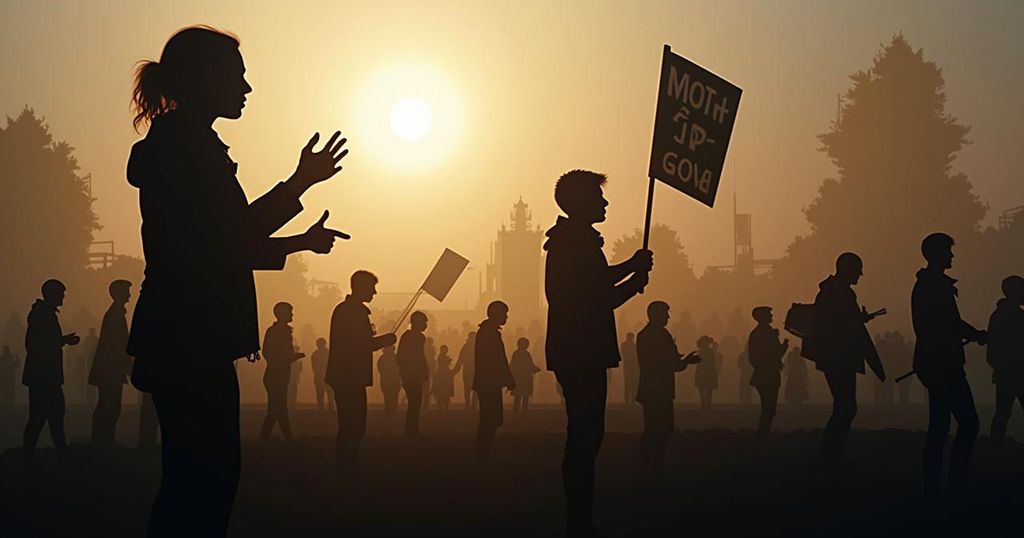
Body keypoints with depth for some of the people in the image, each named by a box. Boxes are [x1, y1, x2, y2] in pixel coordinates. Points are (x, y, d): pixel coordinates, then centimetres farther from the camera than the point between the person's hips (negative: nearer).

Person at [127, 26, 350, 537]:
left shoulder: (185, 144, 20)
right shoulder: (185, 145, -12)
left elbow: (227, 242, 23)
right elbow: (231, 239, -17)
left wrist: (301, 241, 26)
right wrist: (301, 182, -13)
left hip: (188, 340, 10)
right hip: (189, 341, -10)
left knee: (198, 474, 13)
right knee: (206, 474, -8)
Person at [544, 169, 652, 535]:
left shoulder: (569, 241, 16)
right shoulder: (579, 244, -16)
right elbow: (599, 302, -18)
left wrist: (632, 266, 19)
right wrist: (636, 281, -5)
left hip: (575, 352, 11)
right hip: (581, 353, -11)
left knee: (584, 433, 13)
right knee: (586, 435, -7)